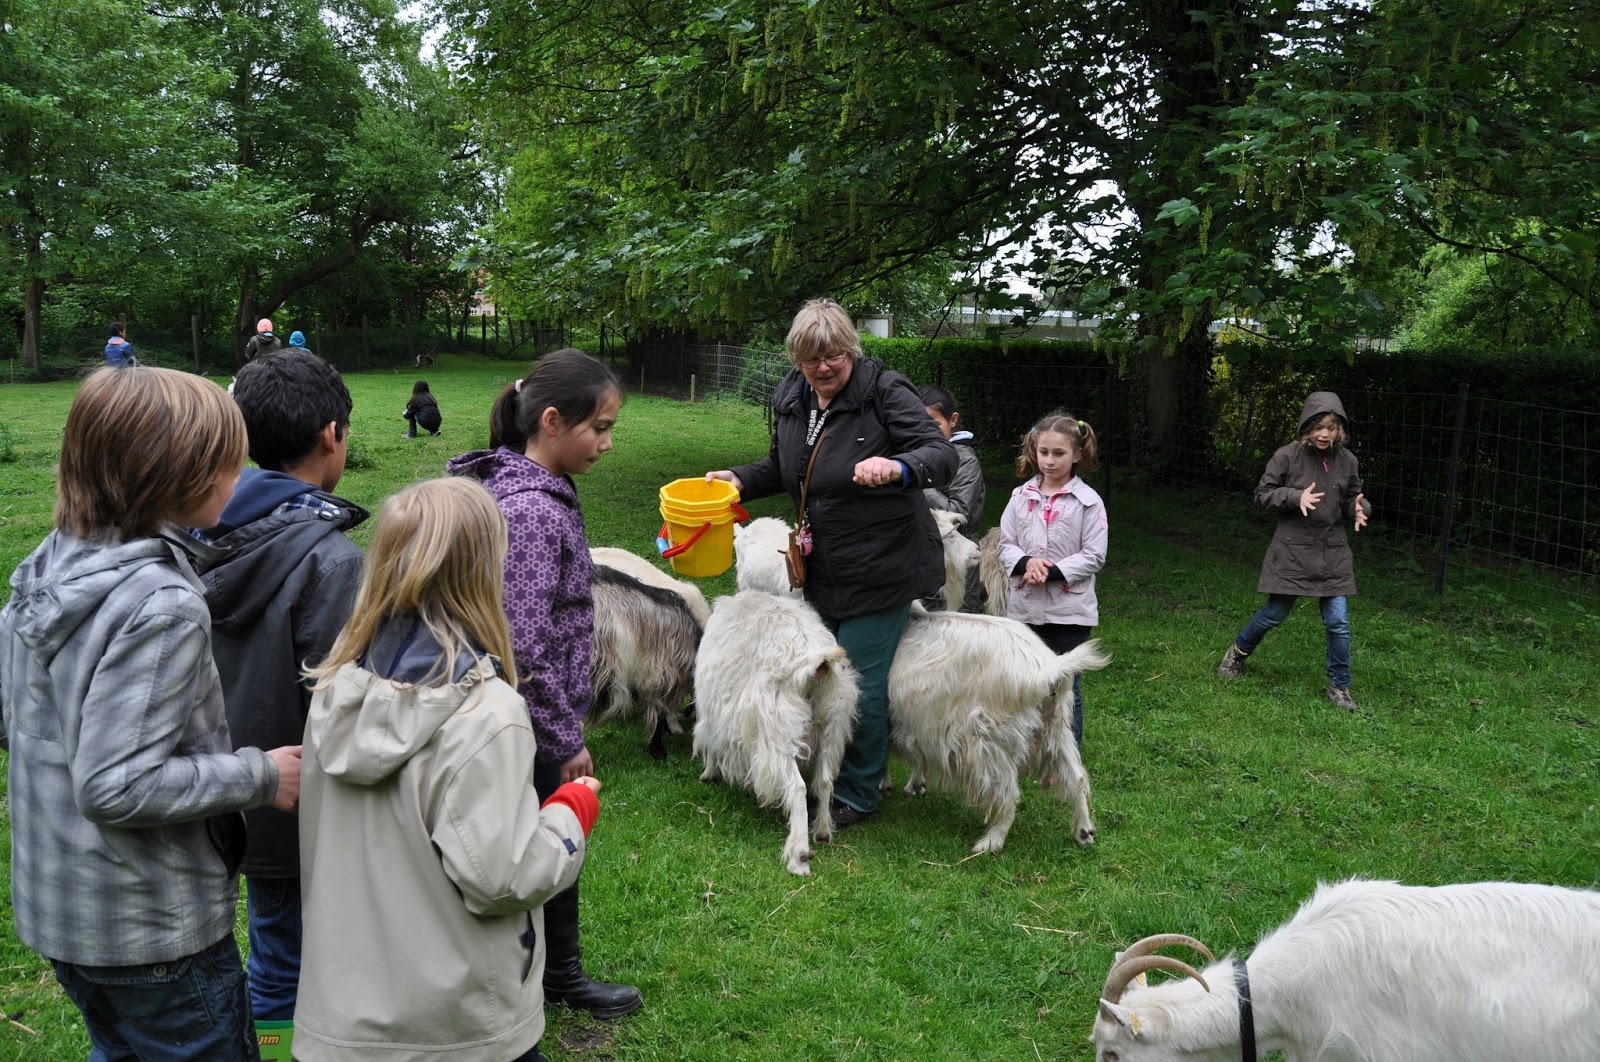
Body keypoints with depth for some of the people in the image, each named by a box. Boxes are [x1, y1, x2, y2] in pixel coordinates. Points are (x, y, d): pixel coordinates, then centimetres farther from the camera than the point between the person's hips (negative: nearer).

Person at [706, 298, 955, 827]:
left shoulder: (886, 392, -16)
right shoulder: (791, 399, 4)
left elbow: (942, 454, -24)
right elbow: (782, 466, 20)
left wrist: (897, 467, -44)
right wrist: (740, 479, 1)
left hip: (880, 569, -7)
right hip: (823, 570, 7)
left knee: (860, 683, -2)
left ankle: (857, 795, 17)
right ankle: (825, 777, 37)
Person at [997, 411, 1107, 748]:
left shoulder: (1088, 501, -6)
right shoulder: (1021, 496, 5)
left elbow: (1094, 556, -8)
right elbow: (1006, 544, 7)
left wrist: (1052, 572, -17)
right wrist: (1026, 563, -14)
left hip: (1069, 610, -3)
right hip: (1025, 607, 4)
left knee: (1065, 685, 5)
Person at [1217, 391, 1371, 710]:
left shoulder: (1347, 461, 0)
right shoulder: (1288, 456, -10)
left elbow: (1351, 501, 13)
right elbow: (1262, 495, -5)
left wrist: (1359, 510, -11)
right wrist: (1296, 496, -21)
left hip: (1332, 552, 3)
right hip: (1292, 550, -3)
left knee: (1338, 621, 0)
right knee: (1275, 613, 8)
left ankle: (1339, 686, 17)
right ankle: (1238, 653, 35)